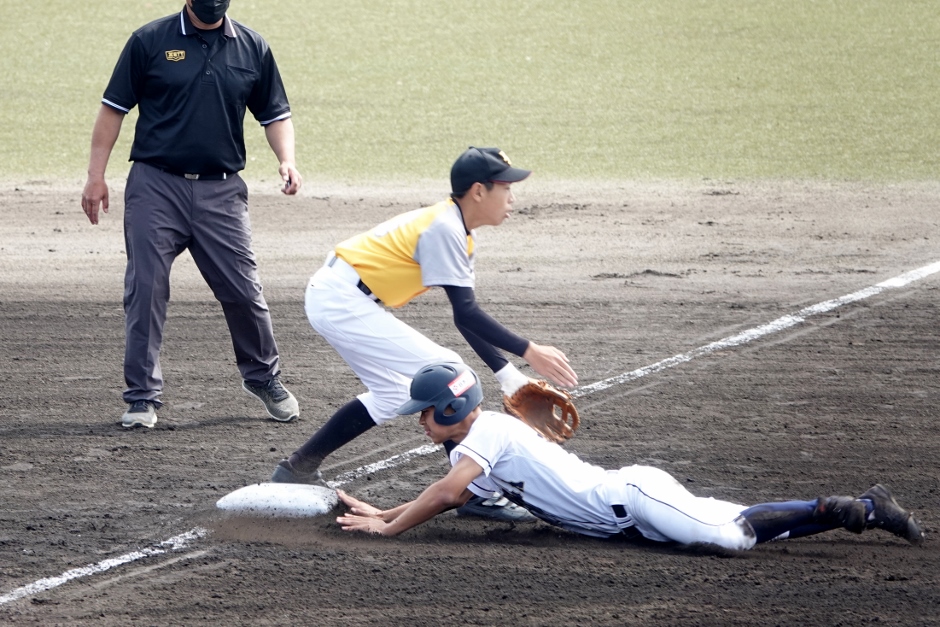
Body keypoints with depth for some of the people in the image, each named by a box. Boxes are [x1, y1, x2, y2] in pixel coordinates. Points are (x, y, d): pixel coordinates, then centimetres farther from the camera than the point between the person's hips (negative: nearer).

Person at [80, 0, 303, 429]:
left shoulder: (253, 49, 8)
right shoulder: (150, 41, 1)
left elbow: (275, 114, 15)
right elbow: (114, 108, 4)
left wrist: (287, 160, -4)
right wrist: (96, 175, -1)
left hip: (222, 193, 2)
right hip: (156, 187, -1)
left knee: (243, 292, 2)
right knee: (145, 291, -4)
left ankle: (263, 377, 25)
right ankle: (142, 397, 2)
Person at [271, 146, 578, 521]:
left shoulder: (458, 234, 12)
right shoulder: (444, 229, -19)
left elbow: (465, 317, 13)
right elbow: (466, 314, -23)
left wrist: (507, 374, 6)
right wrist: (528, 351, -23)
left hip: (334, 300, 10)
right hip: (342, 302, -10)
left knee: (393, 393, 22)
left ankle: (298, 469, 28)